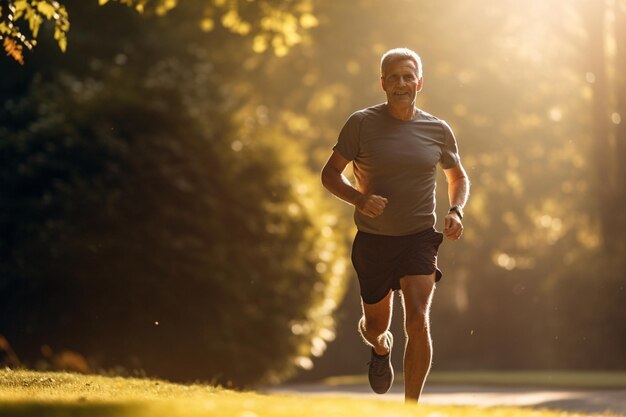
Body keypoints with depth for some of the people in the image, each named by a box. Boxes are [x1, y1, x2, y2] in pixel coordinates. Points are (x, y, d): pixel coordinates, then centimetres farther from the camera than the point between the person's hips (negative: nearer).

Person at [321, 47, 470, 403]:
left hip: (420, 237, 0)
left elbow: (459, 177, 17)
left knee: (418, 321, -19)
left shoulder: (438, 130, 1)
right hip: (373, 240, 0)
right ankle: (381, 350, 54)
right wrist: (360, 199, -20)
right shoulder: (362, 124, -6)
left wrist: (456, 211, -2)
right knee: (375, 325, 15)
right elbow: (330, 173, -1)